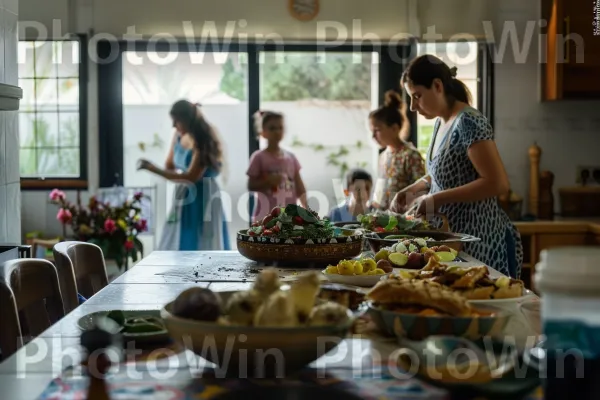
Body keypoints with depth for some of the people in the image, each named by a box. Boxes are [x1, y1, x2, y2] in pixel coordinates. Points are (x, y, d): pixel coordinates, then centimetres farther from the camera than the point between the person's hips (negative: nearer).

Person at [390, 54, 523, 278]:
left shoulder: (469, 123, -17)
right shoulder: (441, 123, 10)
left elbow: (498, 184, -24)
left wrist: (437, 199, -22)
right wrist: (412, 191, 7)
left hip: (478, 239, -9)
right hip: (453, 235, 9)